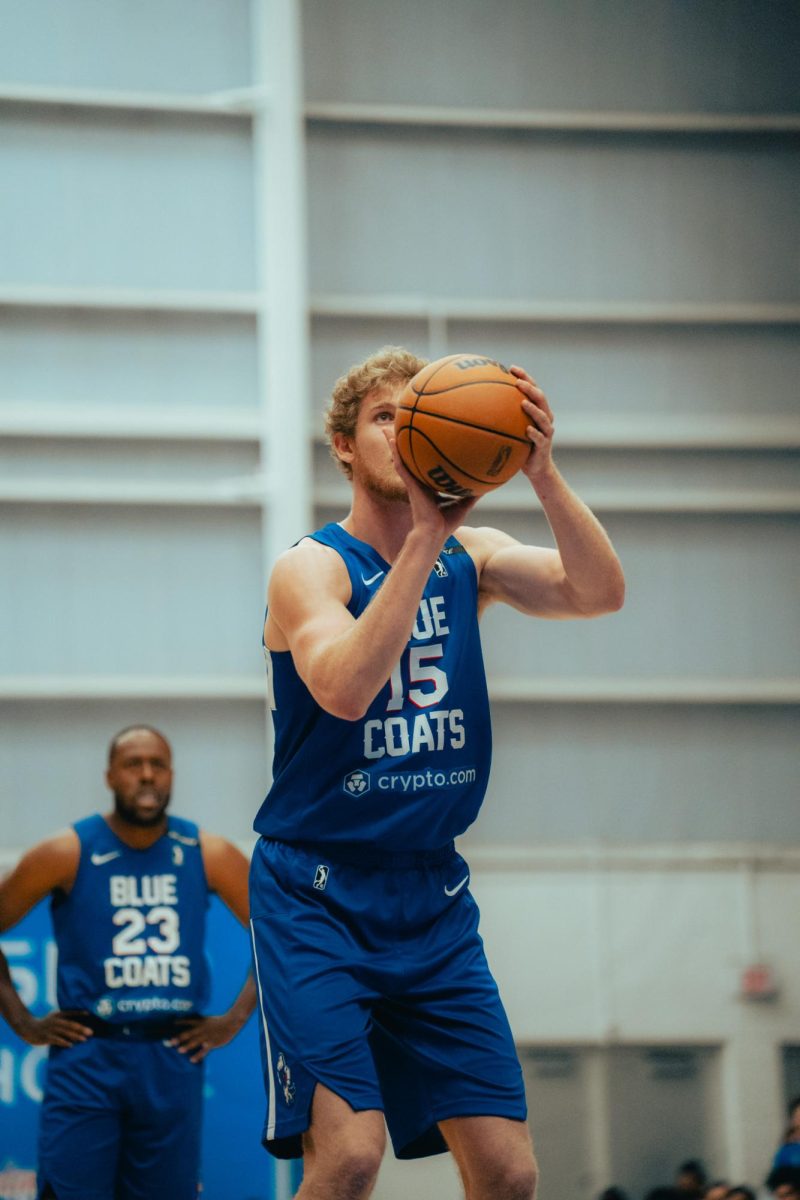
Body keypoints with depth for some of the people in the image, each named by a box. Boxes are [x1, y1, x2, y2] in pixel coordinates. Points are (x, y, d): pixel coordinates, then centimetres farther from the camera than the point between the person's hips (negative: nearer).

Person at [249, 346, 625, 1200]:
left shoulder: (473, 559, 7)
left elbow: (598, 593, -11)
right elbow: (345, 689, -28)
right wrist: (425, 534, -32)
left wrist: (542, 474, -26)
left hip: (432, 896, 5)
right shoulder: (310, 567, -8)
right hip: (316, 895, -5)